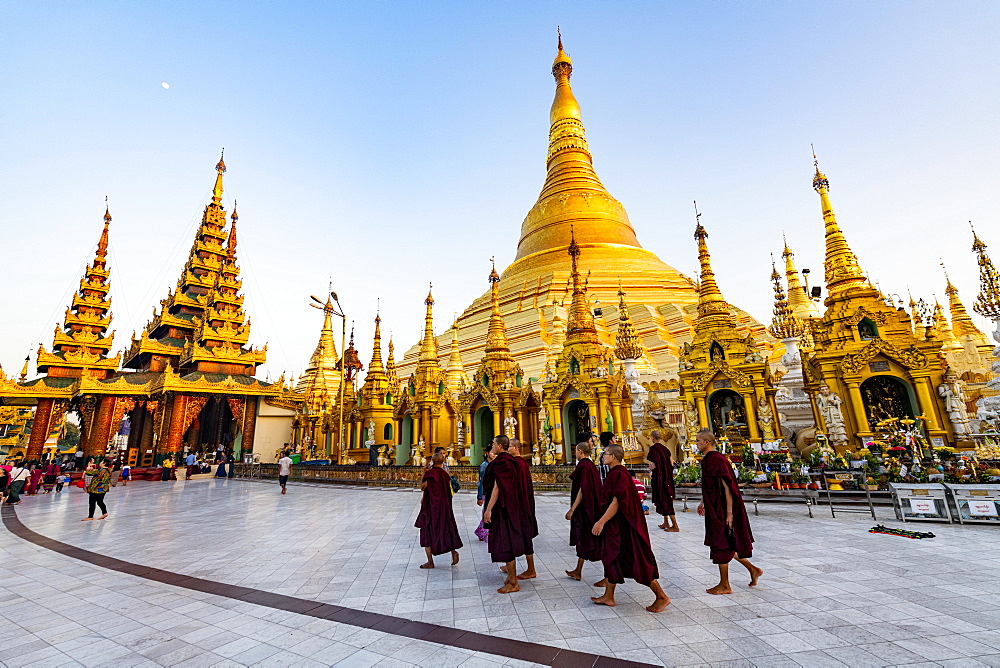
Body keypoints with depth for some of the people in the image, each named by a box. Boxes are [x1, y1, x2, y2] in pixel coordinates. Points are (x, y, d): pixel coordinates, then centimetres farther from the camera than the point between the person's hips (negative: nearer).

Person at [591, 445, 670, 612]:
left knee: (638, 560, 0)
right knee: (611, 556, 15)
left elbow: (616, 502, -26)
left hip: (624, 525, -10)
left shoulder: (619, 475, -22)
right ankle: (608, 597, 26)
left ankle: (661, 597, 14)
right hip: (616, 525, 10)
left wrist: (601, 522, -24)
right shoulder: (615, 473, 9)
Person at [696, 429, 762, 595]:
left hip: (722, 509, -9)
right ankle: (753, 570, 32)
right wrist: (703, 502, 23)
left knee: (721, 545, 2)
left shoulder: (718, 460, -20)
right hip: (714, 508, 9)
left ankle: (724, 586, 15)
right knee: (726, 544, 18)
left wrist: (729, 512, -22)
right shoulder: (708, 460, 9)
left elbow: (727, 487, -22)